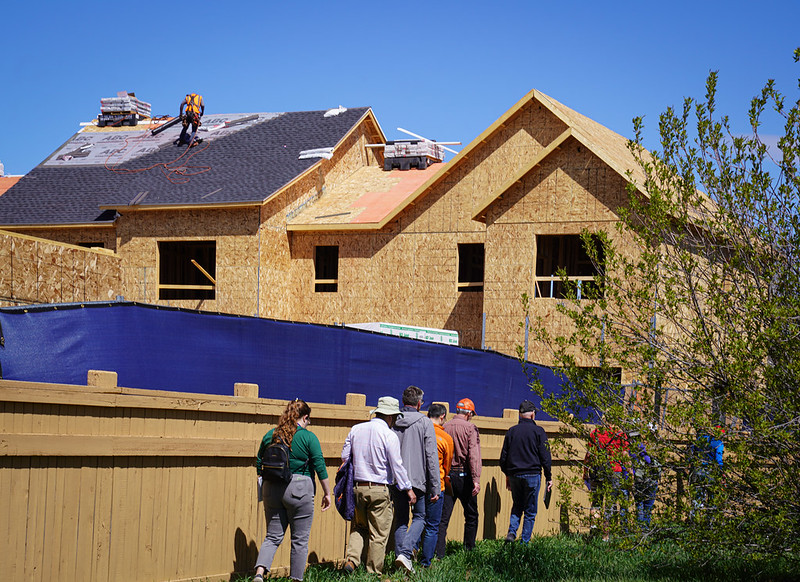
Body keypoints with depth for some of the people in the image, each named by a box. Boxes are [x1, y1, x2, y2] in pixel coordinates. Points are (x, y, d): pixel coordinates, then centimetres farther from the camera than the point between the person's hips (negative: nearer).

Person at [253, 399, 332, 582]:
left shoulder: (270, 435, 8)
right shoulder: (308, 437, -5)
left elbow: (259, 466, 12)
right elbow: (320, 467, -5)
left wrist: (263, 491, 22)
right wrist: (327, 493, 4)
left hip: (271, 489, 4)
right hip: (299, 490, -4)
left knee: (273, 537, 10)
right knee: (300, 540, 7)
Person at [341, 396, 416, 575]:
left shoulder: (356, 430, 4)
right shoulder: (389, 436, -11)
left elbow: (345, 456, 11)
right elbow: (397, 466, -9)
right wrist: (409, 489, 1)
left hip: (357, 487, 5)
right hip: (379, 490, -5)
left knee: (358, 528, 19)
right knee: (379, 533, 5)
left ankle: (351, 560, 0)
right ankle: (373, 572, 9)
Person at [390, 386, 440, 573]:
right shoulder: (425, 423, -6)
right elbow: (431, 457, -8)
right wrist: (435, 487, -5)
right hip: (417, 480, -3)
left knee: (400, 521, 13)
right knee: (419, 517, 8)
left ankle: (401, 557, 11)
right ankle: (405, 553, -11)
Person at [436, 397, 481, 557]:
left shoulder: (444, 428, 6)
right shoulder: (470, 428, -6)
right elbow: (473, 455, -15)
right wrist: (476, 479, -18)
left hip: (446, 475, 4)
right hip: (464, 475, -4)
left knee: (443, 516, 3)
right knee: (471, 515, 12)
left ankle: (439, 552, -3)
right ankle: (469, 549, 16)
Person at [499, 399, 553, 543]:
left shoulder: (511, 431, 7)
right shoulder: (538, 431, -4)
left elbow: (503, 457, 11)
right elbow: (545, 457, -5)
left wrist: (507, 475, 21)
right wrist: (548, 477, 2)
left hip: (514, 475, 3)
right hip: (532, 475, -3)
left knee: (516, 506, 18)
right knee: (530, 511, 6)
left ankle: (512, 532, -3)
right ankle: (525, 541, 3)